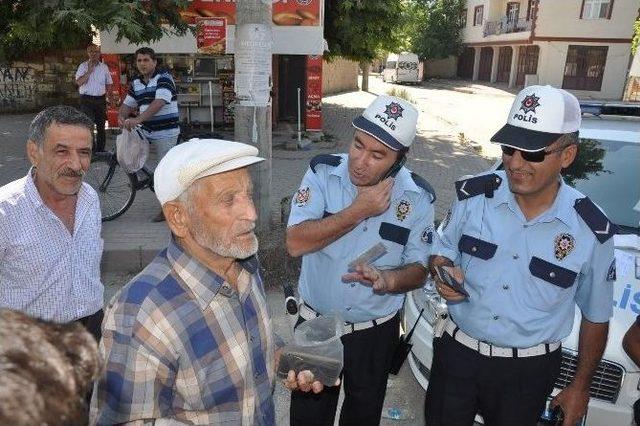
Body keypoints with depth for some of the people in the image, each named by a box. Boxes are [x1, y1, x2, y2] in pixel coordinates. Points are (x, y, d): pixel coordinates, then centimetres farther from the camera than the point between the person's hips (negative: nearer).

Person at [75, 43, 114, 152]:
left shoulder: (104, 67, 10)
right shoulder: (83, 66, 0)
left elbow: (108, 83, 15)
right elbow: (79, 82, -11)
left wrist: (109, 92, 0)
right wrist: (89, 71, -15)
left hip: (100, 99, 3)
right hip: (87, 99, -3)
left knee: (101, 125, 9)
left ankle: (100, 149, 18)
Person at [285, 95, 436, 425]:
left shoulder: (418, 197, -13)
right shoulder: (322, 173, -15)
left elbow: (418, 270, -7)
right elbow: (296, 243, -24)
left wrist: (389, 280, -29)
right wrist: (359, 210, -28)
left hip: (376, 333, 1)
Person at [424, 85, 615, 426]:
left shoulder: (592, 231, -14)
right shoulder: (473, 195, -13)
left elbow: (596, 316, 0)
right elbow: (442, 249, 3)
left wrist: (580, 386, 6)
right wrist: (443, 270, -20)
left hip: (528, 371, 0)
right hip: (456, 352, 1)